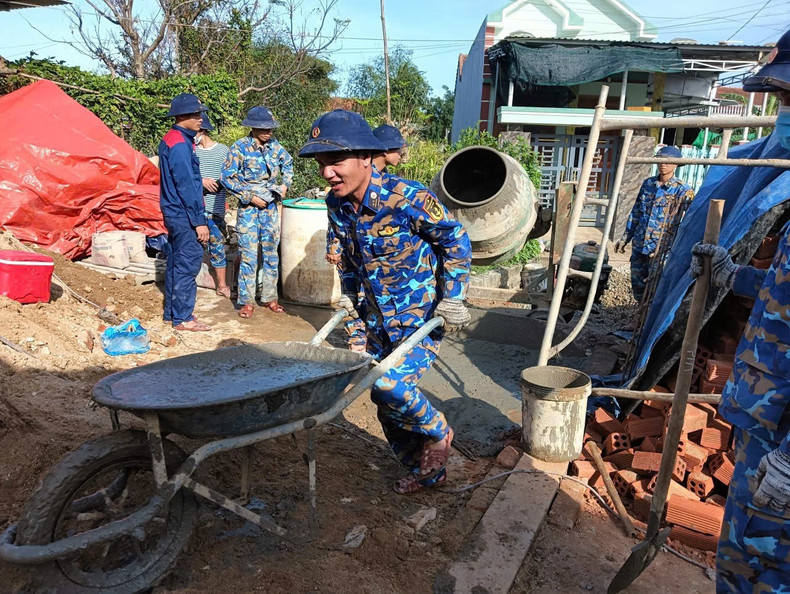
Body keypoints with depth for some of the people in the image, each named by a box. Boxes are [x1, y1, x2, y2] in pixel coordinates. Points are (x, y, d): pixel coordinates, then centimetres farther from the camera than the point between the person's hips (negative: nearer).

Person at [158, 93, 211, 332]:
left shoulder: (170, 140, 15)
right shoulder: (180, 144, -17)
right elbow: (186, 186, -20)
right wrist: (199, 221, -19)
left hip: (173, 213, 10)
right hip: (183, 215, -10)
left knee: (176, 262, 15)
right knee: (188, 263, -4)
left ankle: (172, 312, 25)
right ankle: (182, 317, 3)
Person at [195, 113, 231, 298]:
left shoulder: (223, 150, 4)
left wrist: (218, 183, -14)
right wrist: (201, 181, -19)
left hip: (215, 208, 0)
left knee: (217, 246, 9)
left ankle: (222, 285, 21)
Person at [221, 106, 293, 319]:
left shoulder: (274, 146, 3)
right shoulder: (240, 148, -9)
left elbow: (288, 164, 22)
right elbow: (227, 178, -9)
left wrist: (285, 184, 5)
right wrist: (250, 197, -13)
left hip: (271, 207, 4)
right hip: (249, 208, -4)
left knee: (271, 253, 10)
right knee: (248, 255, -3)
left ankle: (269, 297, 21)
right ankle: (247, 301, 7)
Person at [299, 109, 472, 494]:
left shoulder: (407, 198, -23)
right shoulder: (337, 205, -3)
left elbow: (455, 239, -11)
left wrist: (451, 297, -11)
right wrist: (349, 296, 13)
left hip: (422, 318, -7)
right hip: (379, 322, 7)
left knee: (390, 384, -23)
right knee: (387, 403, 11)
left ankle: (437, 432, 10)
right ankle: (426, 472, 35)